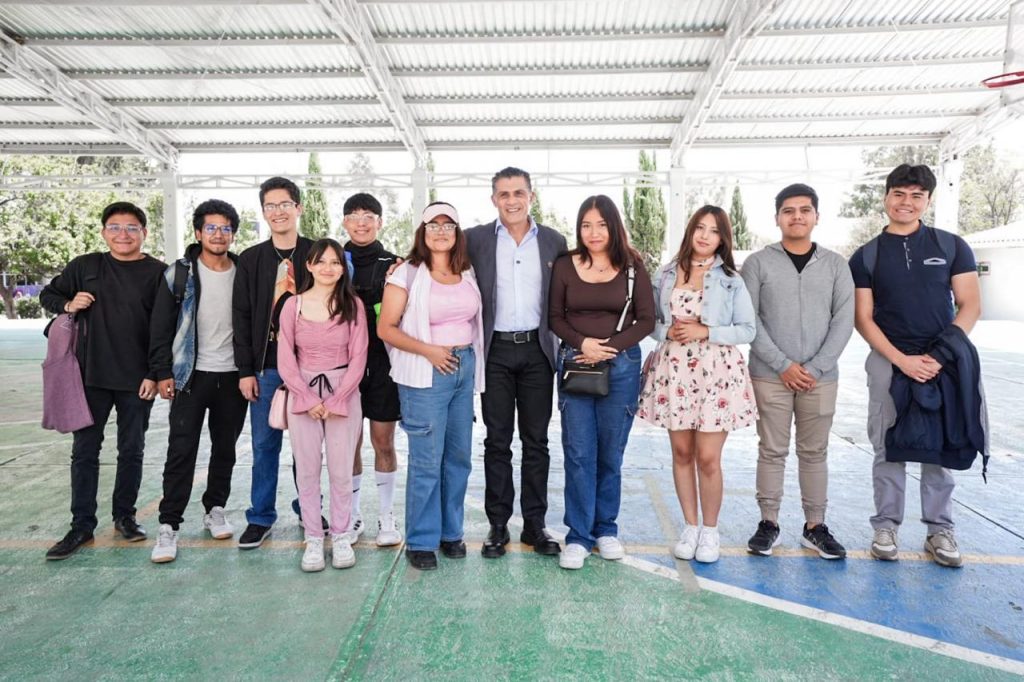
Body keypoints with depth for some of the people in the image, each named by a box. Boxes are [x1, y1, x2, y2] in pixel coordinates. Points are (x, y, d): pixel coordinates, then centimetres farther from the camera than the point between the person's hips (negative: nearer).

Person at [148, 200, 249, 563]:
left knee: (225, 448, 11)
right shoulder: (179, 274, -1)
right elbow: (161, 327, -1)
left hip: (233, 376, 2)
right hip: (190, 374, -2)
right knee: (181, 450, -3)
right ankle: (168, 526, 4)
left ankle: (215, 510, 27)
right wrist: (162, 373, -6)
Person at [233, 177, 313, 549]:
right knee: (264, 444, 7)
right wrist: (245, 370, -1)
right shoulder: (251, 259, 6)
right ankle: (261, 518, 19)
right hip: (265, 367, 1)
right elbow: (241, 316, 4)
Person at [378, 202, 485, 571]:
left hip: (464, 368, 6)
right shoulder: (407, 274, -5)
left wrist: (471, 358, 7)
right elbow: (385, 328, -7)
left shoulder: (467, 274, 10)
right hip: (425, 374, -5)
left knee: (459, 456, 11)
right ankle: (421, 541, 14)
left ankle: (451, 532, 27)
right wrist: (429, 351, -14)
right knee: (426, 460, -1)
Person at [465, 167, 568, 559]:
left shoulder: (554, 242, 5)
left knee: (536, 441, 8)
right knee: (497, 441, 6)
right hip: (495, 351, -1)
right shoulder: (476, 239, 1)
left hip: (537, 350, 1)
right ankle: (498, 526, 17)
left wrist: (559, 342, 2)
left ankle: (534, 524, 19)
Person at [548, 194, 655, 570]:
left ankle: (606, 529, 25)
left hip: (621, 365, 0)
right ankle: (578, 536, 10)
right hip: (574, 364, 0)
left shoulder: (632, 267, 2)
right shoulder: (564, 265, 4)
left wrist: (610, 348, -10)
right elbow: (554, 316, 5)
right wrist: (582, 343, -12)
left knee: (611, 452, 8)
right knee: (578, 452, -1)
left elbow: (646, 319, 1)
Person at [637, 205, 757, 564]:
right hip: (673, 372, 2)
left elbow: (747, 330, -1)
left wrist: (705, 332, -13)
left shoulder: (731, 279, 2)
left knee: (708, 458, -2)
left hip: (716, 373, -2)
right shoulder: (665, 274, 7)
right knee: (682, 453, 9)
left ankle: (710, 530, 19)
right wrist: (668, 331, -10)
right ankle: (690, 526, 26)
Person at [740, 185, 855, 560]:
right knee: (772, 452, 5)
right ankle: (768, 523, 17)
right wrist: (783, 365, -10)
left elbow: (844, 320, 2)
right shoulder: (758, 263, 0)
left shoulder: (835, 264, 7)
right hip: (770, 376, -2)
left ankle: (815, 526, 21)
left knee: (814, 453, 10)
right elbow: (748, 320, -4)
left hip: (821, 377, 2)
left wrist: (815, 367, -8)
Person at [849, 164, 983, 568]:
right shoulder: (867, 256, 3)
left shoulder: (952, 246, 5)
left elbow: (970, 306, 1)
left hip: (943, 363, 1)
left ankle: (940, 530, 18)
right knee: (889, 449, 5)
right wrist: (902, 359, -12)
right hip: (889, 364, 0)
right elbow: (863, 318, -1)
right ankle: (886, 527, 15)